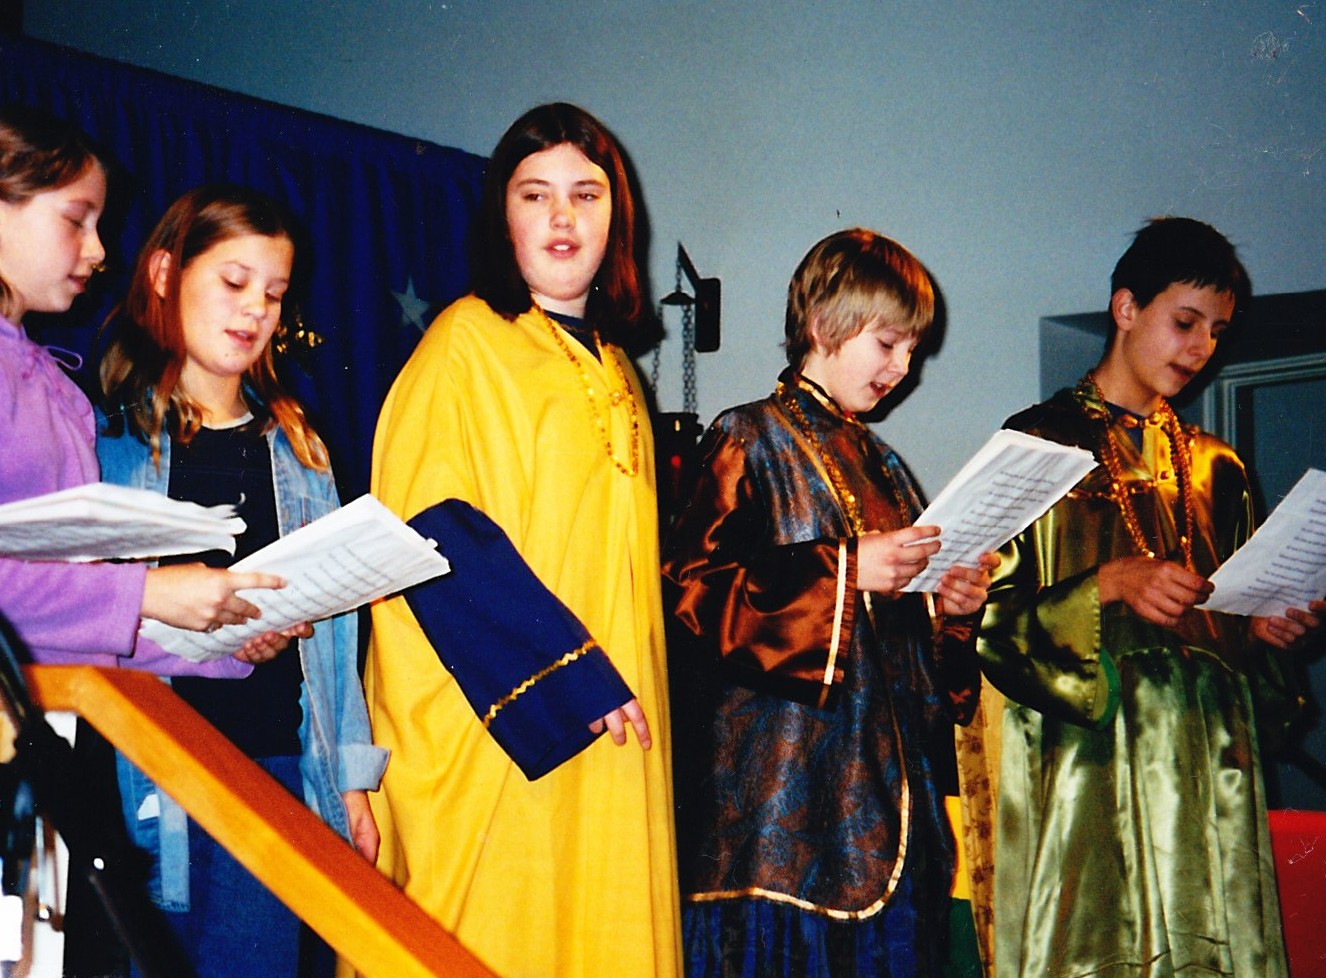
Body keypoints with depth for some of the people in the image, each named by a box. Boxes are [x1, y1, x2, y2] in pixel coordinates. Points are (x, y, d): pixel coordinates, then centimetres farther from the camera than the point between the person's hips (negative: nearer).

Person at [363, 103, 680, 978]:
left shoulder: (614, 370, 17)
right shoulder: (467, 342, -5)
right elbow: (434, 531, -16)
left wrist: (625, 688, 9)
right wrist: (568, 675, -19)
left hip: (609, 739, 7)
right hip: (498, 735, -7)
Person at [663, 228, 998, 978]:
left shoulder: (881, 464, 22)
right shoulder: (752, 442, 1)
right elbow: (693, 589, -13)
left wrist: (952, 605, 2)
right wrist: (844, 571, -18)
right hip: (784, 770, -7)